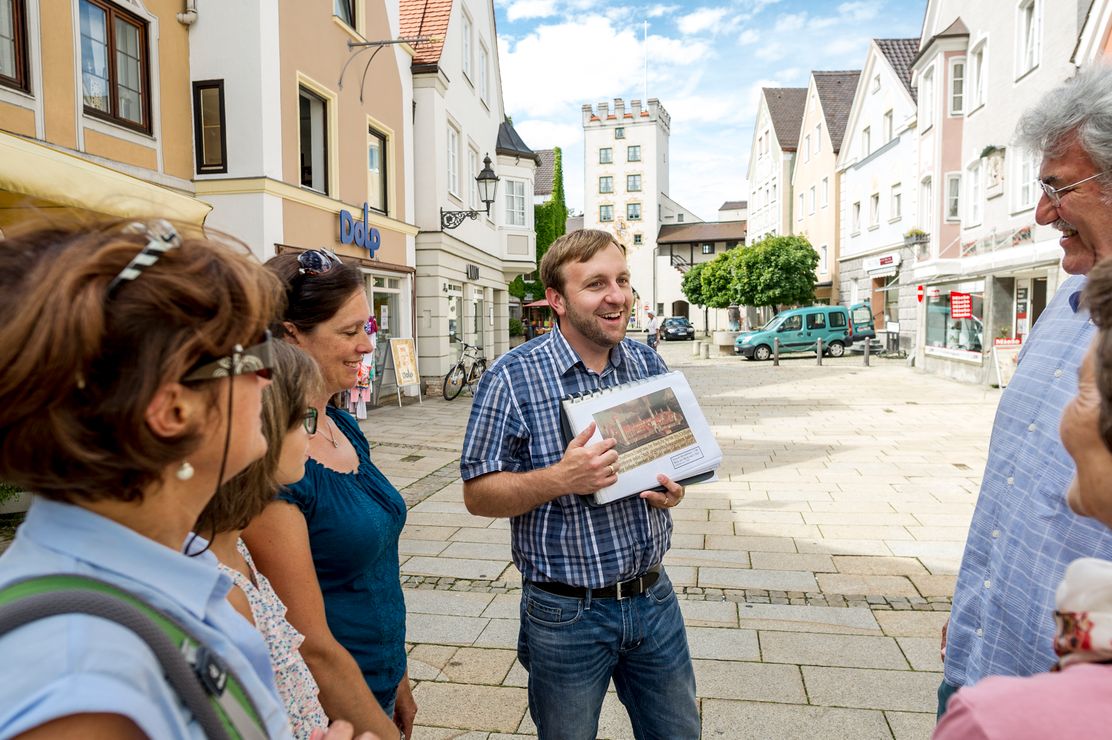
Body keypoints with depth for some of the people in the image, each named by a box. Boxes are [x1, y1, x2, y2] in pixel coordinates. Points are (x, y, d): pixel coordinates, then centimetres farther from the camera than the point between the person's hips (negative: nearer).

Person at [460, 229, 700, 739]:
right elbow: (478, 494, -11)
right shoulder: (514, 377, -14)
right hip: (568, 614, -4)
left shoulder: (649, 364, 1)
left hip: (653, 597, 4)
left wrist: (675, 486, -8)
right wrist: (560, 479, -27)